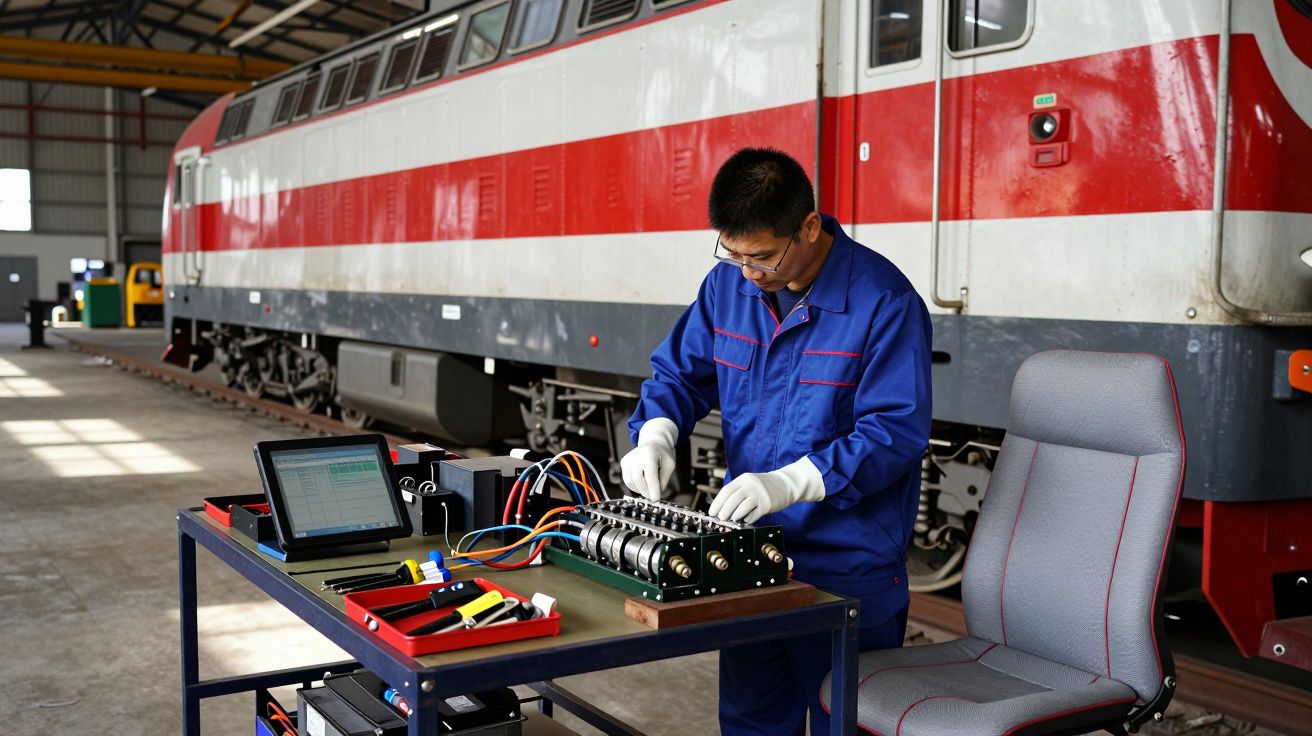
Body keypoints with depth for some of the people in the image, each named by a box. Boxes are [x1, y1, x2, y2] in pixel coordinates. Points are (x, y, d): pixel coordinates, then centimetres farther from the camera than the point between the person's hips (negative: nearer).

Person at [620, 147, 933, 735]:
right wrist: (656, 434, -12)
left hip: (847, 570, -5)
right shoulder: (728, 284, 1)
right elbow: (680, 371, 10)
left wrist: (788, 483, -31)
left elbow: (895, 431, -21)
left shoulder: (884, 301, -17)